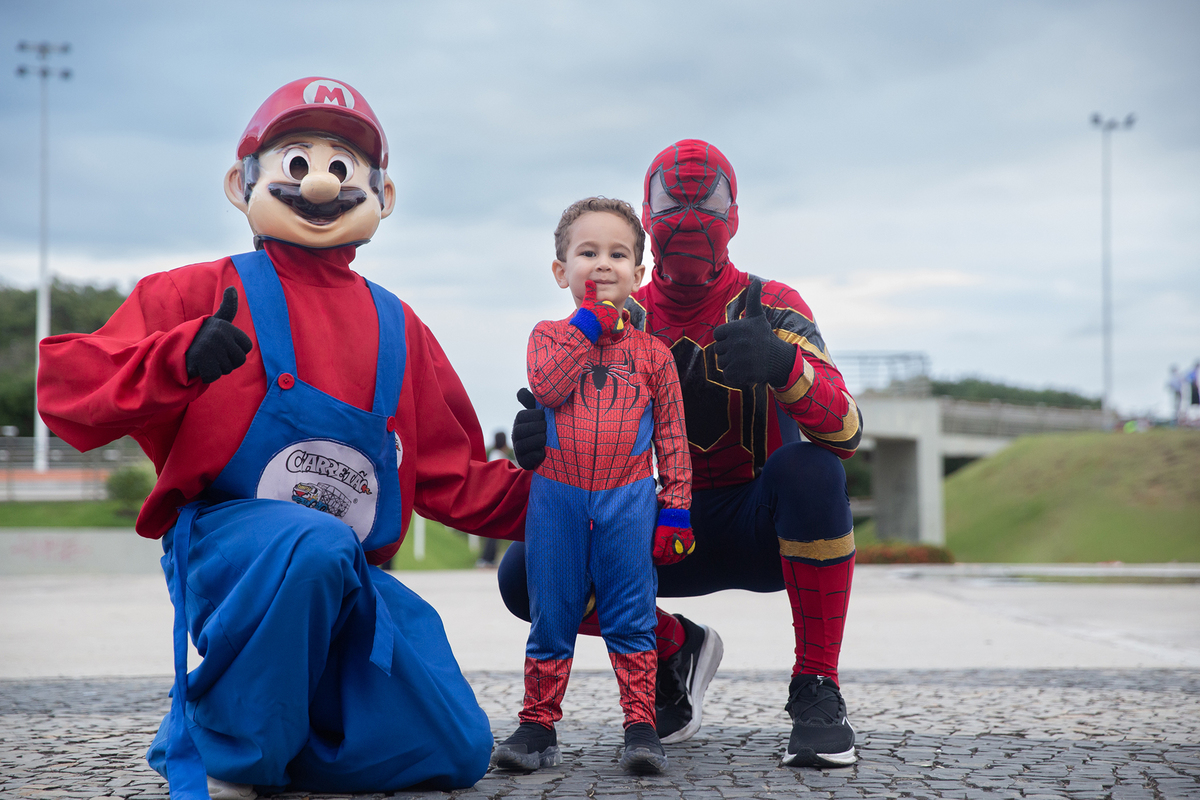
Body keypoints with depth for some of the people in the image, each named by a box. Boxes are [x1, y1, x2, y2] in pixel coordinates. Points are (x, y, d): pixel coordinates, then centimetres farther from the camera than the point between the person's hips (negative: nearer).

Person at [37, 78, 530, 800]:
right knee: (315, 544, -42)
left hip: (348, 574, 6)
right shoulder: (210, 293, 4)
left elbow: (448, 475, 21)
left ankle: (199, 731, 16)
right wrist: (180, 361, -23)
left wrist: (536, 495, 6)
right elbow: (71, 386, -6)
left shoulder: (396, 328, 18)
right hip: (227, 531, -6)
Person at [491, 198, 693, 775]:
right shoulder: (549, 335, 5)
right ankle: (538, 726, 15)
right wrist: (590, 325, -12)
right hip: (557, 497, 0)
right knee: (550, 619, 6)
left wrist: (675, 509, 1)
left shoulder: (652, 352, 6)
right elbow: (548, 385, -17)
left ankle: (641, 726, 7)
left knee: (631, 620, 2)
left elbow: (672, 439, 7)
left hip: (628, 500, 0)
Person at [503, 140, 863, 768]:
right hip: (676, 528, 3)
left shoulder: (769, 307, -9)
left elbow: (847, 433, -23)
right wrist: (542, 438, -28)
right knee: (526, 573, -17)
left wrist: (785, 366, -45)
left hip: (766, 528, -3)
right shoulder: (625, 319, 2)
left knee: (810, 469, -38)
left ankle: (816, 689, -23)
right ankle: (674, 651, 9)